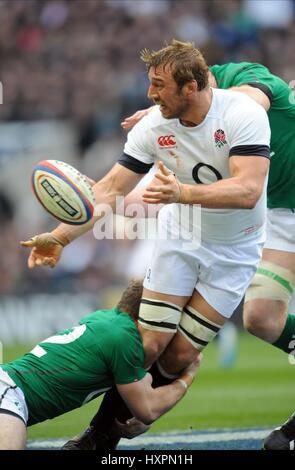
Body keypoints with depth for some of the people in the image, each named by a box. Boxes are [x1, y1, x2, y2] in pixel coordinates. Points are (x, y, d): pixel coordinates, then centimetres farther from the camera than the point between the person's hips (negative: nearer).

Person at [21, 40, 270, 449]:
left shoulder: (243, 114, -26)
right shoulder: (154, 127, -14)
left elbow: (248, 190, -37)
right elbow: (110, 189, -10)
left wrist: (182, 192, -51)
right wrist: (62, 236, -21)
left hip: (233, 250, -2)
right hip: (180, 238, 2)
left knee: (180, 357, -5)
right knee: (148, 344, -8)